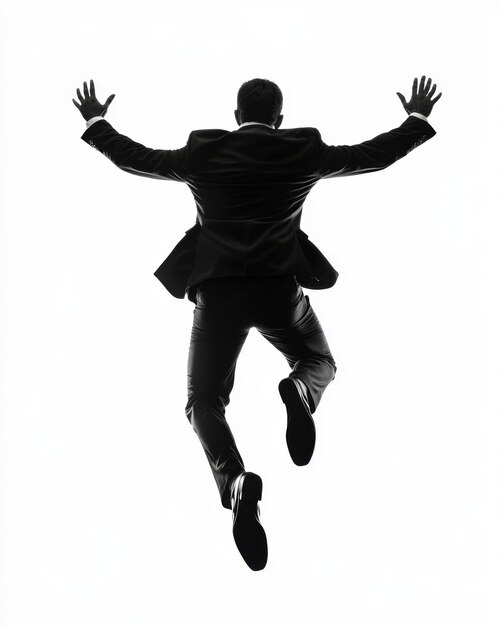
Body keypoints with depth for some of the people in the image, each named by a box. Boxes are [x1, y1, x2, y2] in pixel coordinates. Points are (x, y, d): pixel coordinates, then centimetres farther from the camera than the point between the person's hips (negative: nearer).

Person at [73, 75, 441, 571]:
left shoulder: (202, 153, 2)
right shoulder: (303, 152, 2)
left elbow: (134, 158, 15)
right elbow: (376, 155, 11)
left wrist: (97, 123, 33)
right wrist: (418, 119, 29)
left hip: (217, 292, 0)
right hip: (280, 288, 1)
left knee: (204, 403, 9)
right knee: (320, 363, 27)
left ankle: (234, 480, -22)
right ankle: (297, 392, -12)